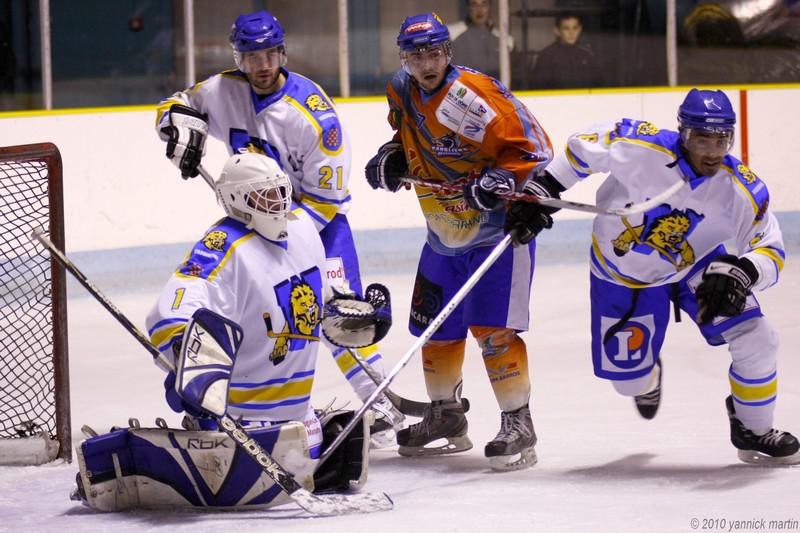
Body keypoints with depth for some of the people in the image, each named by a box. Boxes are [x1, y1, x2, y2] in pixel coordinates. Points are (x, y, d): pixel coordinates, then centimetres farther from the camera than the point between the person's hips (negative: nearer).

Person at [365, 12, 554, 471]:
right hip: (445, 231, 8)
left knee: (492, 328, -15)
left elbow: (532, 144, -21)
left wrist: (502, 177, -32)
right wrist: (393, 158, 5)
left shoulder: (475, 96, -23)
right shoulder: (402, 92, 1)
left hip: (500, 226, -8)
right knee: (435, 327, 13)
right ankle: (446, 417, 30)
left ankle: (519, 426, -7)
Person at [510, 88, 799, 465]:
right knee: (629, 378, 4)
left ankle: (753, 433, 12)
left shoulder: (742, 190, -26)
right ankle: (649, 376, 46)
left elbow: (770, 251, -23)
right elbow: (585, 145, -14)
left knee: (755, 342, -14)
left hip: (698, 265, 1)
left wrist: (741, 272, -44)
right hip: (623, 273, -1)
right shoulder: (641, 148, -32)